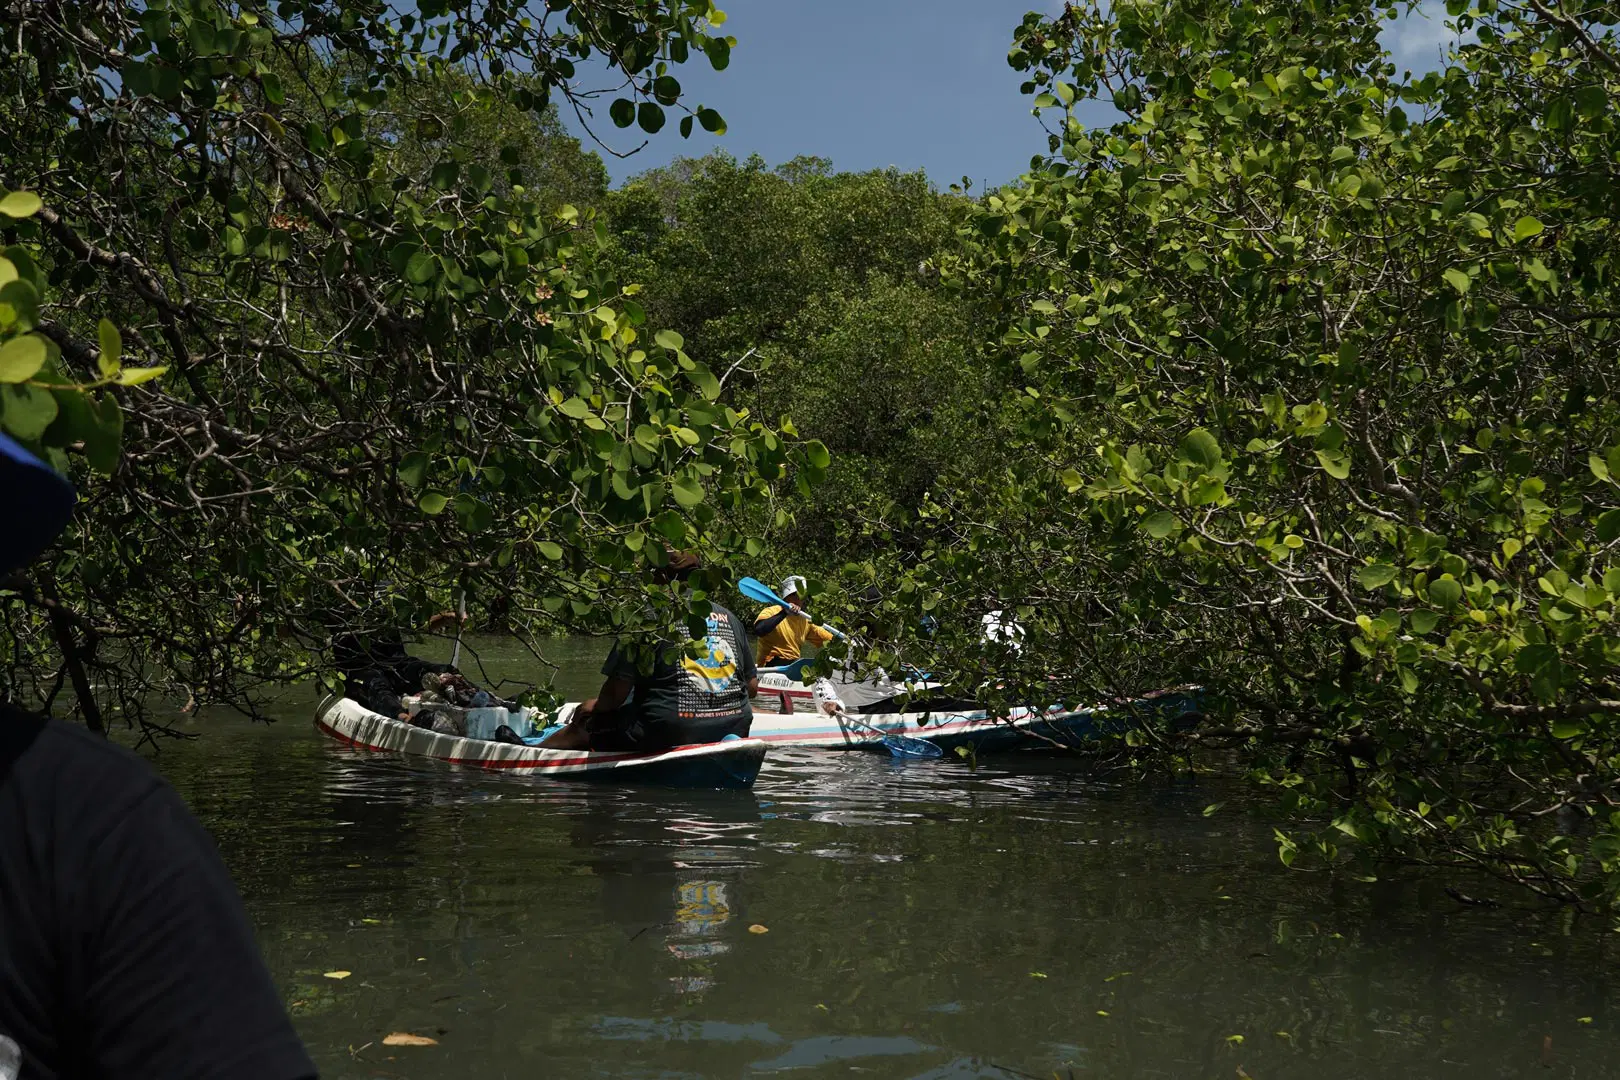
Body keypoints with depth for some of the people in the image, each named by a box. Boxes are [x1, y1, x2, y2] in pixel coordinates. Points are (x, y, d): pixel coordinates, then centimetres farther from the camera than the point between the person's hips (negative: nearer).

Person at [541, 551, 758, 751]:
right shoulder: (730, 618, 11)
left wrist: (596, 705, 14)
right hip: (735, 729, 5)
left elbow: (616, 693, -8)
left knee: (582, 729, 15)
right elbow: (752, 687, 14)